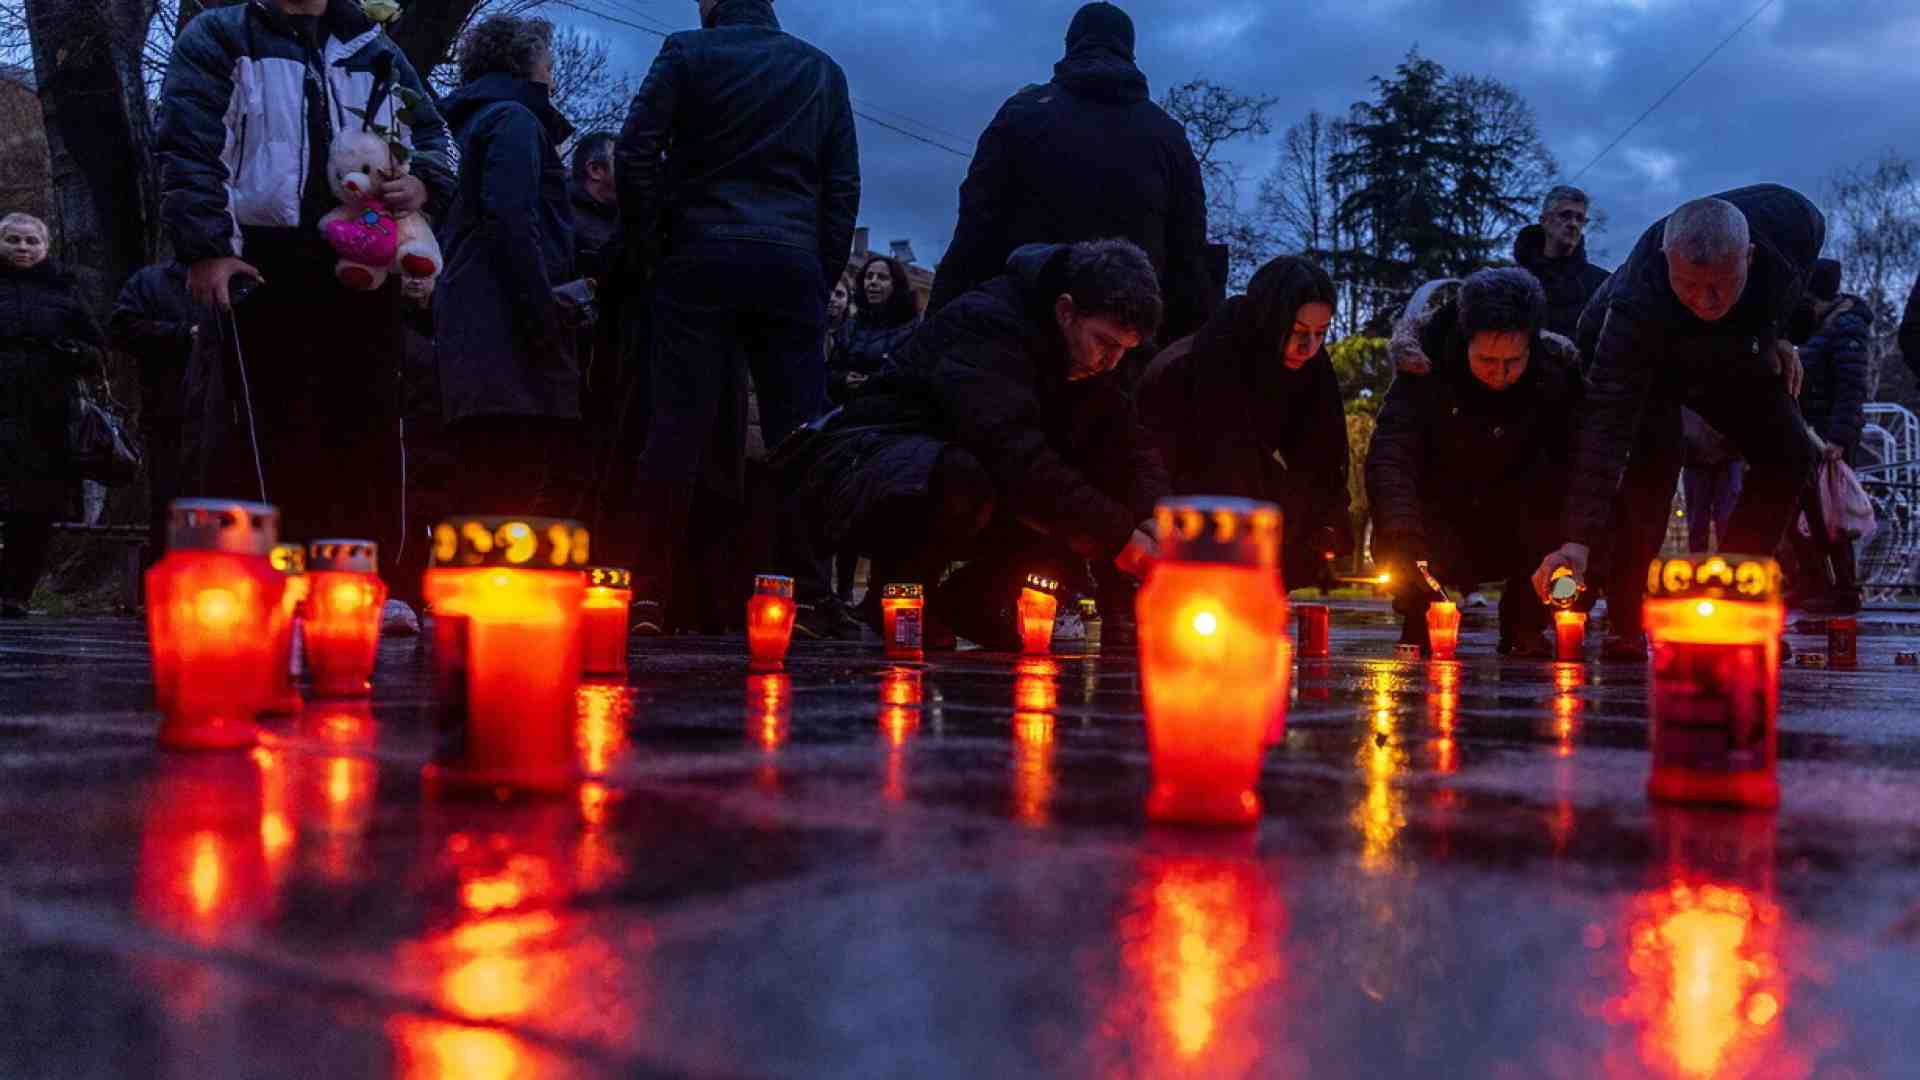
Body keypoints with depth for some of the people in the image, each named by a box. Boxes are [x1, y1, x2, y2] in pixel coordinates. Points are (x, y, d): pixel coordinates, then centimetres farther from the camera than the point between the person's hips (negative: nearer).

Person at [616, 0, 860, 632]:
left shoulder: (687, 51, 8)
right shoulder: (823, 70, 17)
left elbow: (636, 150, 0)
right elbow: (843, 184, 12)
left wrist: (649, 247, 7)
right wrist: (825, 273, 13)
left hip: (700, 258, -2)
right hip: (793, 265, 2)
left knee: (680, 423, -5)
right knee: (800, 430, -1)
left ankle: (650, 597, -8)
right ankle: (811, 595, -6)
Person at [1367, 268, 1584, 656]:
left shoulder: (1560, 366, -14)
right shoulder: (1428, 367, -18)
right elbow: (1390, 453, -30)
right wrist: (1404, 535, -45)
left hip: (1519, 543, 1)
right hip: (1439, 537, -1)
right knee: (1395, 548, -32)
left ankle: (1525, 626, -11)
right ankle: (1420, 624, 3)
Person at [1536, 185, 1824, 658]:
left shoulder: (1793, 219, -34)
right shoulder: (1636, 304, -45)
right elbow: (1606, 423, -49)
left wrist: (1776, 335, -8)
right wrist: (1579, 540, -56)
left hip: (1732, 352, 5)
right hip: (1642, 355, -5)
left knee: (1788, 454, -4)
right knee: (1655, 454, -29)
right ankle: (1625, 624, -20)